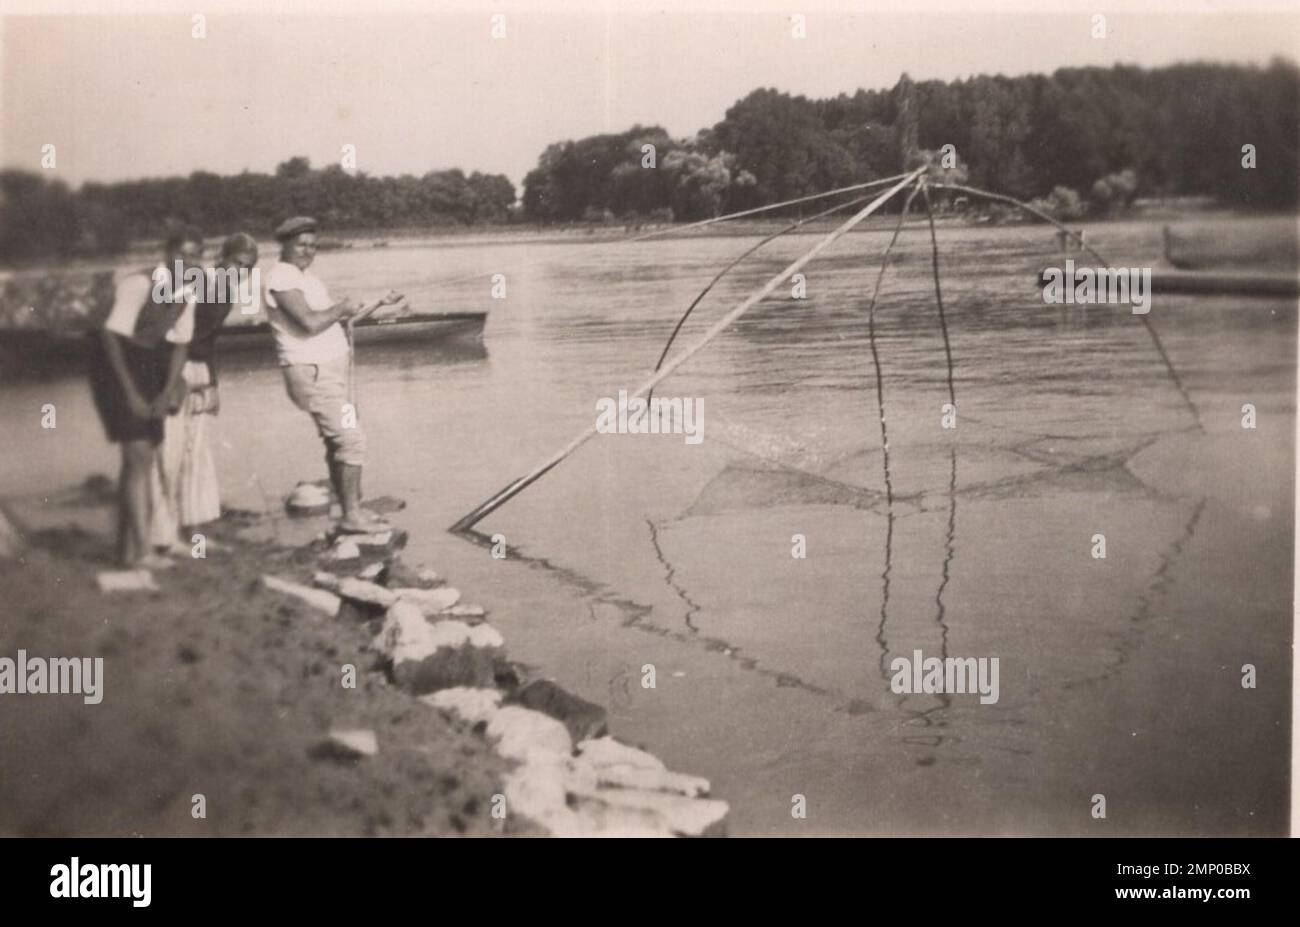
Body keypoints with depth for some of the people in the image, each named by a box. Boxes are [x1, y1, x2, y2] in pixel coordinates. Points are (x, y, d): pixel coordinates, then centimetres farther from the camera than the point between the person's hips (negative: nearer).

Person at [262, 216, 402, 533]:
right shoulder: (280, 279, -14)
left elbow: (335, 319, 23)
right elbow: (309, 323, -26)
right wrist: (340, 308, -9)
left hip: (332, 369, 10)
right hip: (313, 373, -10)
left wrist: (378, 302, 18)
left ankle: (353, 511, 16)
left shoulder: (306, 278, 18)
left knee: (338, 443, 11)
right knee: (351, 439, -13)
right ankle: (352, 515, -9)